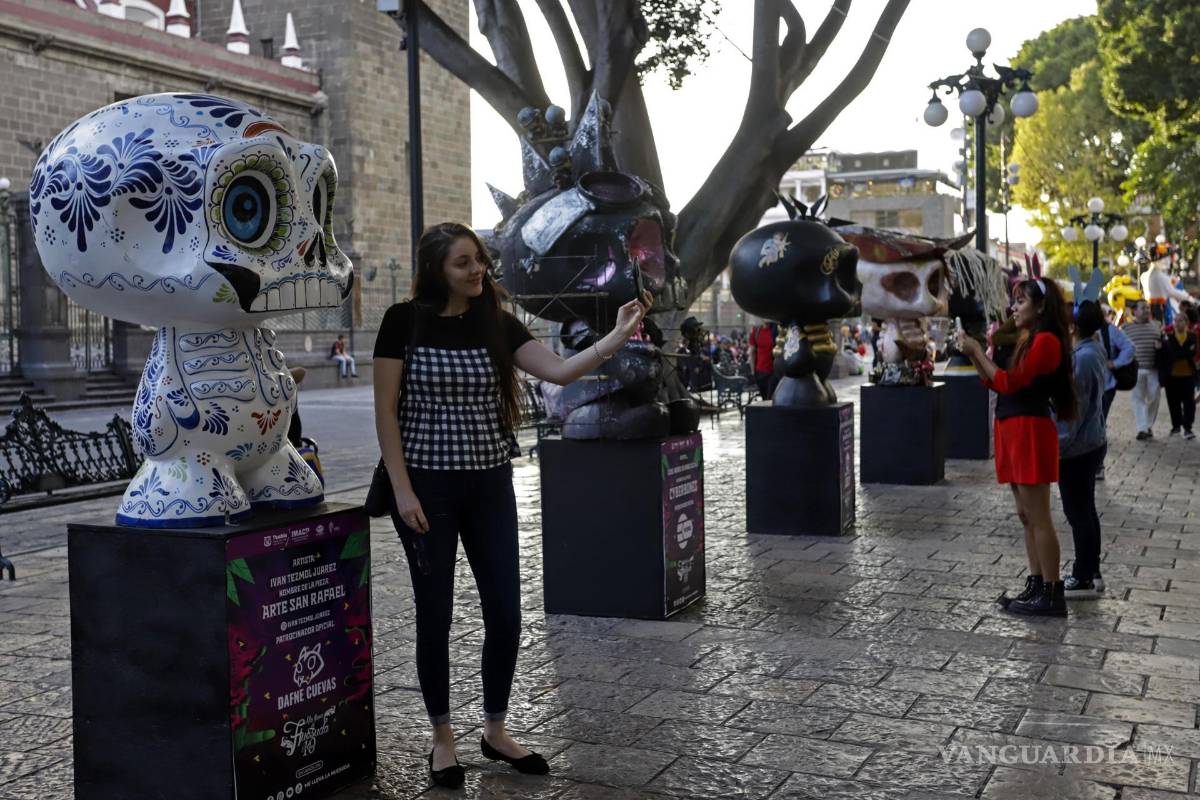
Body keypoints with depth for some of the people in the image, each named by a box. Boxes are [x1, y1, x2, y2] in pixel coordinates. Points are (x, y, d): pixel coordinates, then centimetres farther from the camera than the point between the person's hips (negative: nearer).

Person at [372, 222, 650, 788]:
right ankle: (442, 737, 23)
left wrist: (617, 336, -23)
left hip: (491, 485, 4)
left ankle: (495, 731, 25)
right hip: (428, 485, -4)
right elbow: (385, 410, -8)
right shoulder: (404, 321, -8)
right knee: (435, 613, 5)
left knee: (505, 612, 5)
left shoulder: (496, 322, 2)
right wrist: (402, 489, -13)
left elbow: (560, 371, -9)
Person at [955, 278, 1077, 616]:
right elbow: (996, 384, 17)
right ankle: (1036, 587, 17)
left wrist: (977, 351, -11)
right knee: (1027, 516, 12)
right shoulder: (1030, 340, 19)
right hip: (1014, 433, 10)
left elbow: (1009, 383, -17)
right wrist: (973, 355, 6)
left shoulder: (1046, 340, -11)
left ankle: (1052, 594, -2)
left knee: (1038, 518, -7)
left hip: (1030, 432, -10)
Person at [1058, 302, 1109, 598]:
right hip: (1093, 443, 10)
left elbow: (1073, 409, -20)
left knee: (1077, 512, 0)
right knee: (1085, 510, 17)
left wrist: (1059, 444, -15)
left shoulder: (1082, 359, -22)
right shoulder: (1096, 350, 7)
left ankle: (1083, 579, 8)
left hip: (1077, 450, -10)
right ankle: (1091, 573, 27)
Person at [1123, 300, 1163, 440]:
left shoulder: (1157, 324, 12)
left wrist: (1161, 344, -5)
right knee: (1138, 399, -3)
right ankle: (1142, 429, -2)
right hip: (1136, 369, -2)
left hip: (1154, 369, 2)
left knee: (1153, 398, 4)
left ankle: (1149, 426, 20)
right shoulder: (1127, 327, 4)